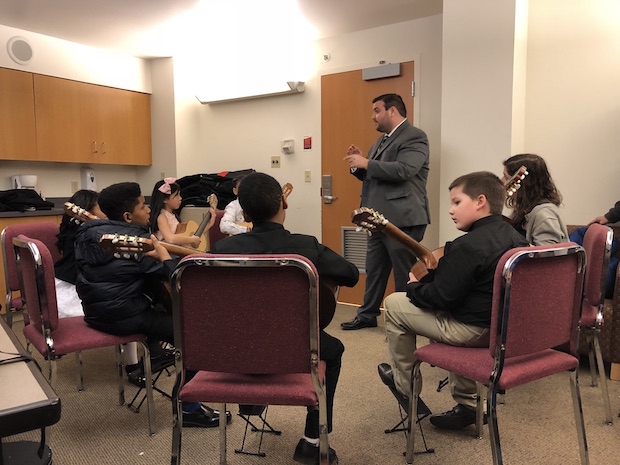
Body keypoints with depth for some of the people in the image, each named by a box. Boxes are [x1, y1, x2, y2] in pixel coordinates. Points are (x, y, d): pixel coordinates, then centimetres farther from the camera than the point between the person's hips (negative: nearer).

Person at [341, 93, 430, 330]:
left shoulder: (414, 137, -9)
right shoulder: (380, 141, 19)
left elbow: (403, 170, -24)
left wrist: (366, 163, -18)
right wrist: (359, 163, 4)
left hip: (402, 220, -9)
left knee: (404, 275, 2)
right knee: (374, 270, 17)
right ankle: (367, 315, 30)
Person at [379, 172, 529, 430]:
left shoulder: (468, 246, -23)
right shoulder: (514, 237, 4)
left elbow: (441, 297, -21)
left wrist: (414, 287, -2)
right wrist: (443, 266, 19)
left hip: (473, 330, -9)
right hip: (505, 326, 9)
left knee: (394, 303, 1)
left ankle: (403, 384, 18)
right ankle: (467, 403, 30)